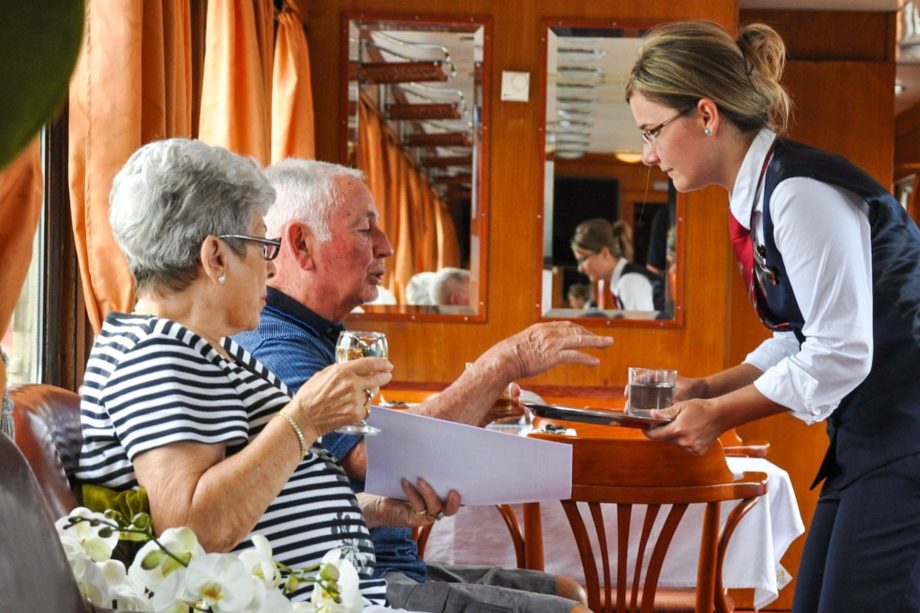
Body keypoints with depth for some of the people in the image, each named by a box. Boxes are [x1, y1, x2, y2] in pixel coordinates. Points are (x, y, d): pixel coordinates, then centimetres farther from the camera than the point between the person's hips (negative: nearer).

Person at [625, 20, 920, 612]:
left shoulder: (801, 192, -18)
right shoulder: (758, 196, 12)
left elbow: (839, 354, -20)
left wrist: (720, 414, -11)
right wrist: (710, 387, 8)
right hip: (867, 441, 10)